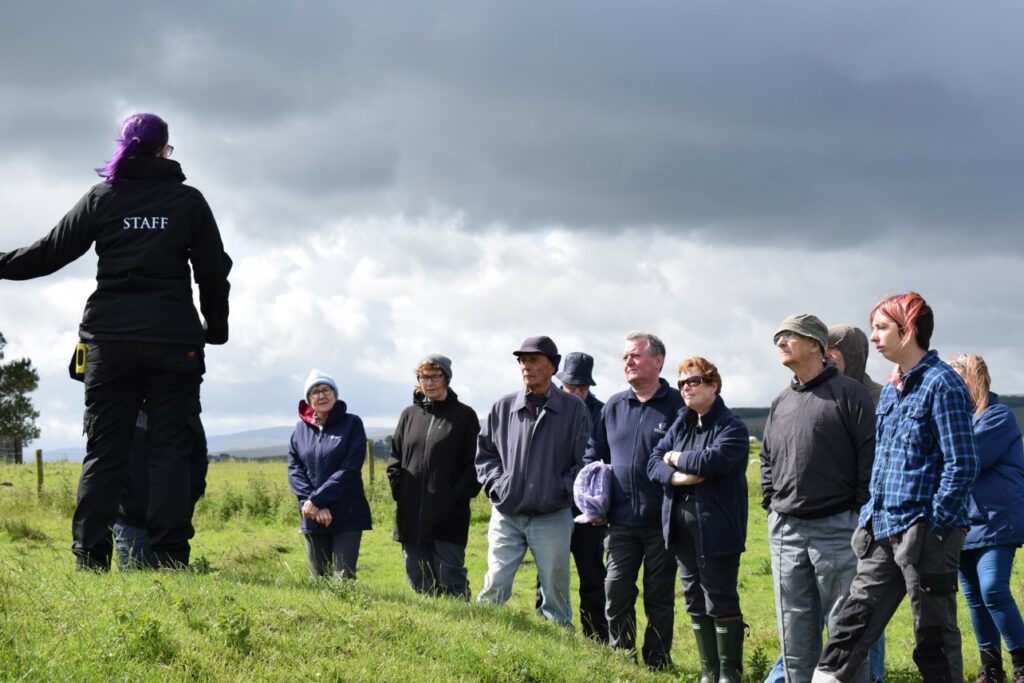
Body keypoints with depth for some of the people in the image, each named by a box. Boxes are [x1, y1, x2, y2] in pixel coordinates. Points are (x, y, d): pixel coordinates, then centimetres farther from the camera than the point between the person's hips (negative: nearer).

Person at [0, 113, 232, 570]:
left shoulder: (101, 198, 5)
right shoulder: (188, 201, 5)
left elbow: (52, 251, 6)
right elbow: (213, 270, 7)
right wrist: (216, 327, 20)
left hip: (109, 339, 1)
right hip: (173, 340, -1)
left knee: (103, 450, 3)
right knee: (170, 449, 1)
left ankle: (90, 559, -3)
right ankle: (170, 558, -5)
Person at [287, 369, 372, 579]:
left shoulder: (352, 424, -1)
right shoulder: (301, 429, 10)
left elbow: (349, 469, -10)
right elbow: (294, 471, 2)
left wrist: (317, 500, -15)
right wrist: (313, 506, -13)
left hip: (347, 516, -4)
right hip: (312, 517, 4)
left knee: (344, 579, -9)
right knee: (318, 580, 8)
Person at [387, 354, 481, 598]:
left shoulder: (464, 416, 1)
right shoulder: (409, 415, 14)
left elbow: (474, 463, -3)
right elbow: (395, 458, 17)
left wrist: (458, 495, -11)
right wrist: (399, 489, 3)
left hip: (449, 519, -5)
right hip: (411, 518, 5)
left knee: (451, 585, -5)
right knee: (420, 587, 9)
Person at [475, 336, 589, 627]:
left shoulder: (573, 409, 0)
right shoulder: (503, 407, 7)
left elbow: (584, 459, 1)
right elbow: (484, 453, 15)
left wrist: (562, 489, -10)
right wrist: (496, 483, 1)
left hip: (552, 518, -2)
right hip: (506, 515, 2)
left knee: (555, 592, 5)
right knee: (493, 591, -2)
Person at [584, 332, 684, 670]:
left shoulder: (677, 406, -4)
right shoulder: (613, 407, 11)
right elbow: (594, 455, 19)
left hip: (661, 522, -4)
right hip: (621, 521, 4)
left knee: (659, 597, 6)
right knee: (616, 592, 1)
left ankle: (657, 663, 15)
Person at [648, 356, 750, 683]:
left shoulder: (731, 427, -8)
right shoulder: (681, 424, 14)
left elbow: (712, 460, -24)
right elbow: (654, 462, 6)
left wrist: (675, 458, -8)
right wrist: (677, 477, -14)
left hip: (716, 528, -7)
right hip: (681, 524, 7)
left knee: (721, 603, -2)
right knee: (696, 602, 11)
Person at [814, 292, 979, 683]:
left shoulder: (942, 384, -11)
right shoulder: (890, 389, 16)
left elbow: (961, 466, -15)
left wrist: (932, 527, -17)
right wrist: (870, 516, 16)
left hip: (926, 534, -8)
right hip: (883, 533, 8)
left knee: (934, 638, 1)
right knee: (852, 624, 7)